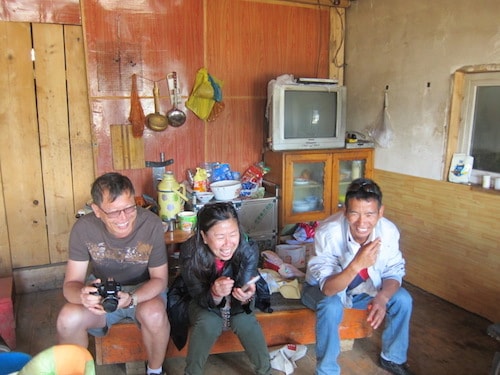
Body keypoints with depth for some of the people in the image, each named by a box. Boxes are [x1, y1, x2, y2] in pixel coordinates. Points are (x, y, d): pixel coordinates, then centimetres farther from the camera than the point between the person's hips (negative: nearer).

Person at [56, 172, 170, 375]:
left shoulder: (151, 224, -25)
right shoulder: (83, 228, -20)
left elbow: (159, 279, -16)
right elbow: (71, 283, -16)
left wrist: (131, 298, -36)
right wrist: (83, 295, -41)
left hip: (144, 290, -1)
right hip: (101, 291, 2)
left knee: (154, 314, -33)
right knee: (68, 319, -25)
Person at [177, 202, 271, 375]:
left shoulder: (248, 250, -29)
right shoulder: (190, 252, -32)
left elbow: (241, 302, -24)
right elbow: (201, 299, -24)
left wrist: (246, 298, -48)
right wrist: (215, 295, -47)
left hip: (234, 302, 1)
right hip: (204, 300, -1)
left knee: (245, 320, -27)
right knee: (208, 323, -31)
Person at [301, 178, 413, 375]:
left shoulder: (388, 230, -22)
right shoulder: (328, 233, -35)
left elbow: (394, 272, -10)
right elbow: (328, 288, -36)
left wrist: (382, 298, -30)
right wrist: (357, 265, -53)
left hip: (363, 287, 5)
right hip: (324, 288, -4)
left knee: (403, 299, -11)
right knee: (331, 307, -33)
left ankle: (393, 358, 14)